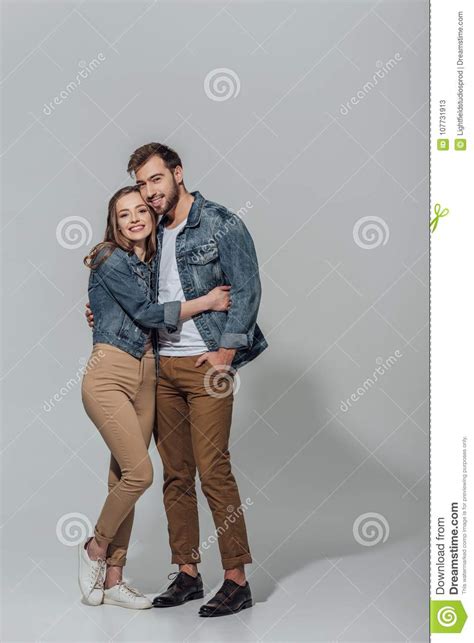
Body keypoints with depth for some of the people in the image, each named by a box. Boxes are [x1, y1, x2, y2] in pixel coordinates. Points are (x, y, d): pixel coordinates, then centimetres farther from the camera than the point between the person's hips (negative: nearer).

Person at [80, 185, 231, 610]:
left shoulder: (153, 262, 14)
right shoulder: (111, 261, -8)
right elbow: (147, 313, -14)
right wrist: (206, 302, -12)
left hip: (146, 378, 7)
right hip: (110, 376, -7)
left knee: (125, 477, 7)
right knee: (139, 472, -14)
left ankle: (113, 579, 14)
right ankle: (95, 550, 10)